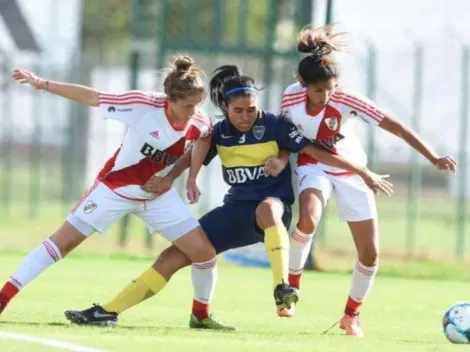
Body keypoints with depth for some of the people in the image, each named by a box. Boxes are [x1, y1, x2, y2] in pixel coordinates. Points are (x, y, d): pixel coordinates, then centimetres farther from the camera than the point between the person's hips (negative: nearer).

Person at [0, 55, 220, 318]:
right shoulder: (144, 106, -28)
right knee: (63, 242, -5)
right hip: (115, 187, -3)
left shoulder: (201, 126, -17)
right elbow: (90, 97, -20)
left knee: (205, 251, -6)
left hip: (158, 195, 3)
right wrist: (41, 84, -17)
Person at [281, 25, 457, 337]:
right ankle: (292, 285, -9)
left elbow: (396, 126, -31)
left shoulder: (347, 101, -28)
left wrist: (433, 158, -38)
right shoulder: (291, 97, -20)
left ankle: (352, 315, 23)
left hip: (350, 171, 0)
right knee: (308, 221, -34)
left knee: (370, 253, -2)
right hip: (315, 166, 0)